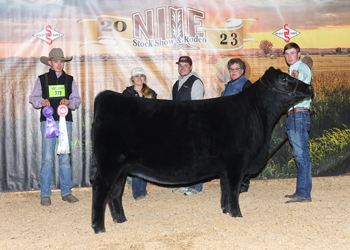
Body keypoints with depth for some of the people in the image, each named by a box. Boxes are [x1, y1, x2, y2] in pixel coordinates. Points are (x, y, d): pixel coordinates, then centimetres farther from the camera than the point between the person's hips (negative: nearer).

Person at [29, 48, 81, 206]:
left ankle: (66, 192, 10)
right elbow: (33, 98, 11)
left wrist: (68, 102, -8)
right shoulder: (42, 79, 10)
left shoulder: (69, 80, 15)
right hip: (48, 121, -2)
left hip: (66, 121, 2)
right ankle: (45, 194, 0)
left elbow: (77, 100, 13)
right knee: (47, 158, -6)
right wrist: (42, 102, -10)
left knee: (65, 158, 3)